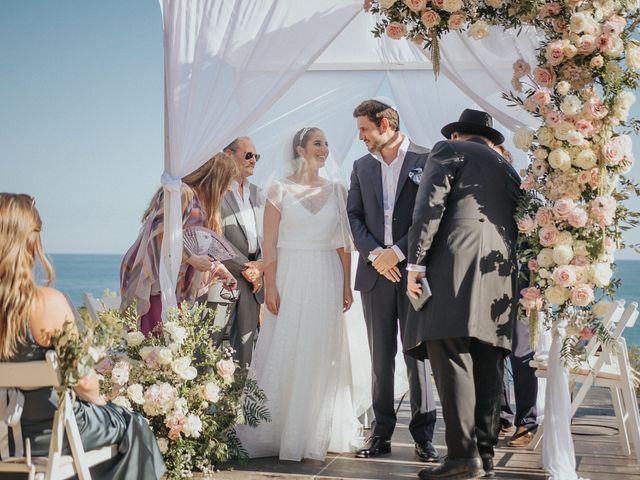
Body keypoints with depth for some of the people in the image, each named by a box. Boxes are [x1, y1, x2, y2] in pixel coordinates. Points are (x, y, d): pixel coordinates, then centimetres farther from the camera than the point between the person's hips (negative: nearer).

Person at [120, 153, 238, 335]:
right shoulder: (182, 193, -11)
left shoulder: (200, 202, 19)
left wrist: (217, 268, 23)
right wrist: (190, 258, -19)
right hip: (153, 279, -9)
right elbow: (160, 234, -19)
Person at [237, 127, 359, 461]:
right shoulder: (280, 190, 0)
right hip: (290, 279, -3)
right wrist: (270, 286, -11)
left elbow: (343, 244, 9)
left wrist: (347, 286, 3)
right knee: (285, 357, -1)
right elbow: (269, 242, -3)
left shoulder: (336, 191, 9)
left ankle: (317, 436, 16)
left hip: (327, 281, 3)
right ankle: (278, 433, 8)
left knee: (322, 359, 7)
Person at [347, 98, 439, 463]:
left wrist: (398, 252, -12)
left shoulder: (426, 161, -1)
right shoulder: (362, 167, 14)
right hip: (375, 272, 4)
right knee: (381, 357, 7)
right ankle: (381, 433, 12)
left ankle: (423, 435, 6)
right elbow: (355, 217, 9)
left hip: (414, 271, -4)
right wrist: (375, 254, -7)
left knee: (418, 354, -1)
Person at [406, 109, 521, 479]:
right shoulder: (509, 170, 29)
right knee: (488, 366, 6)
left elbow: (430, 207, -4)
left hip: (457, 264, -6)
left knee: (451, 356, -11)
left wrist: (416, 264, -7)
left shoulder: (449, 151, 10)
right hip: (503, 273, 7)